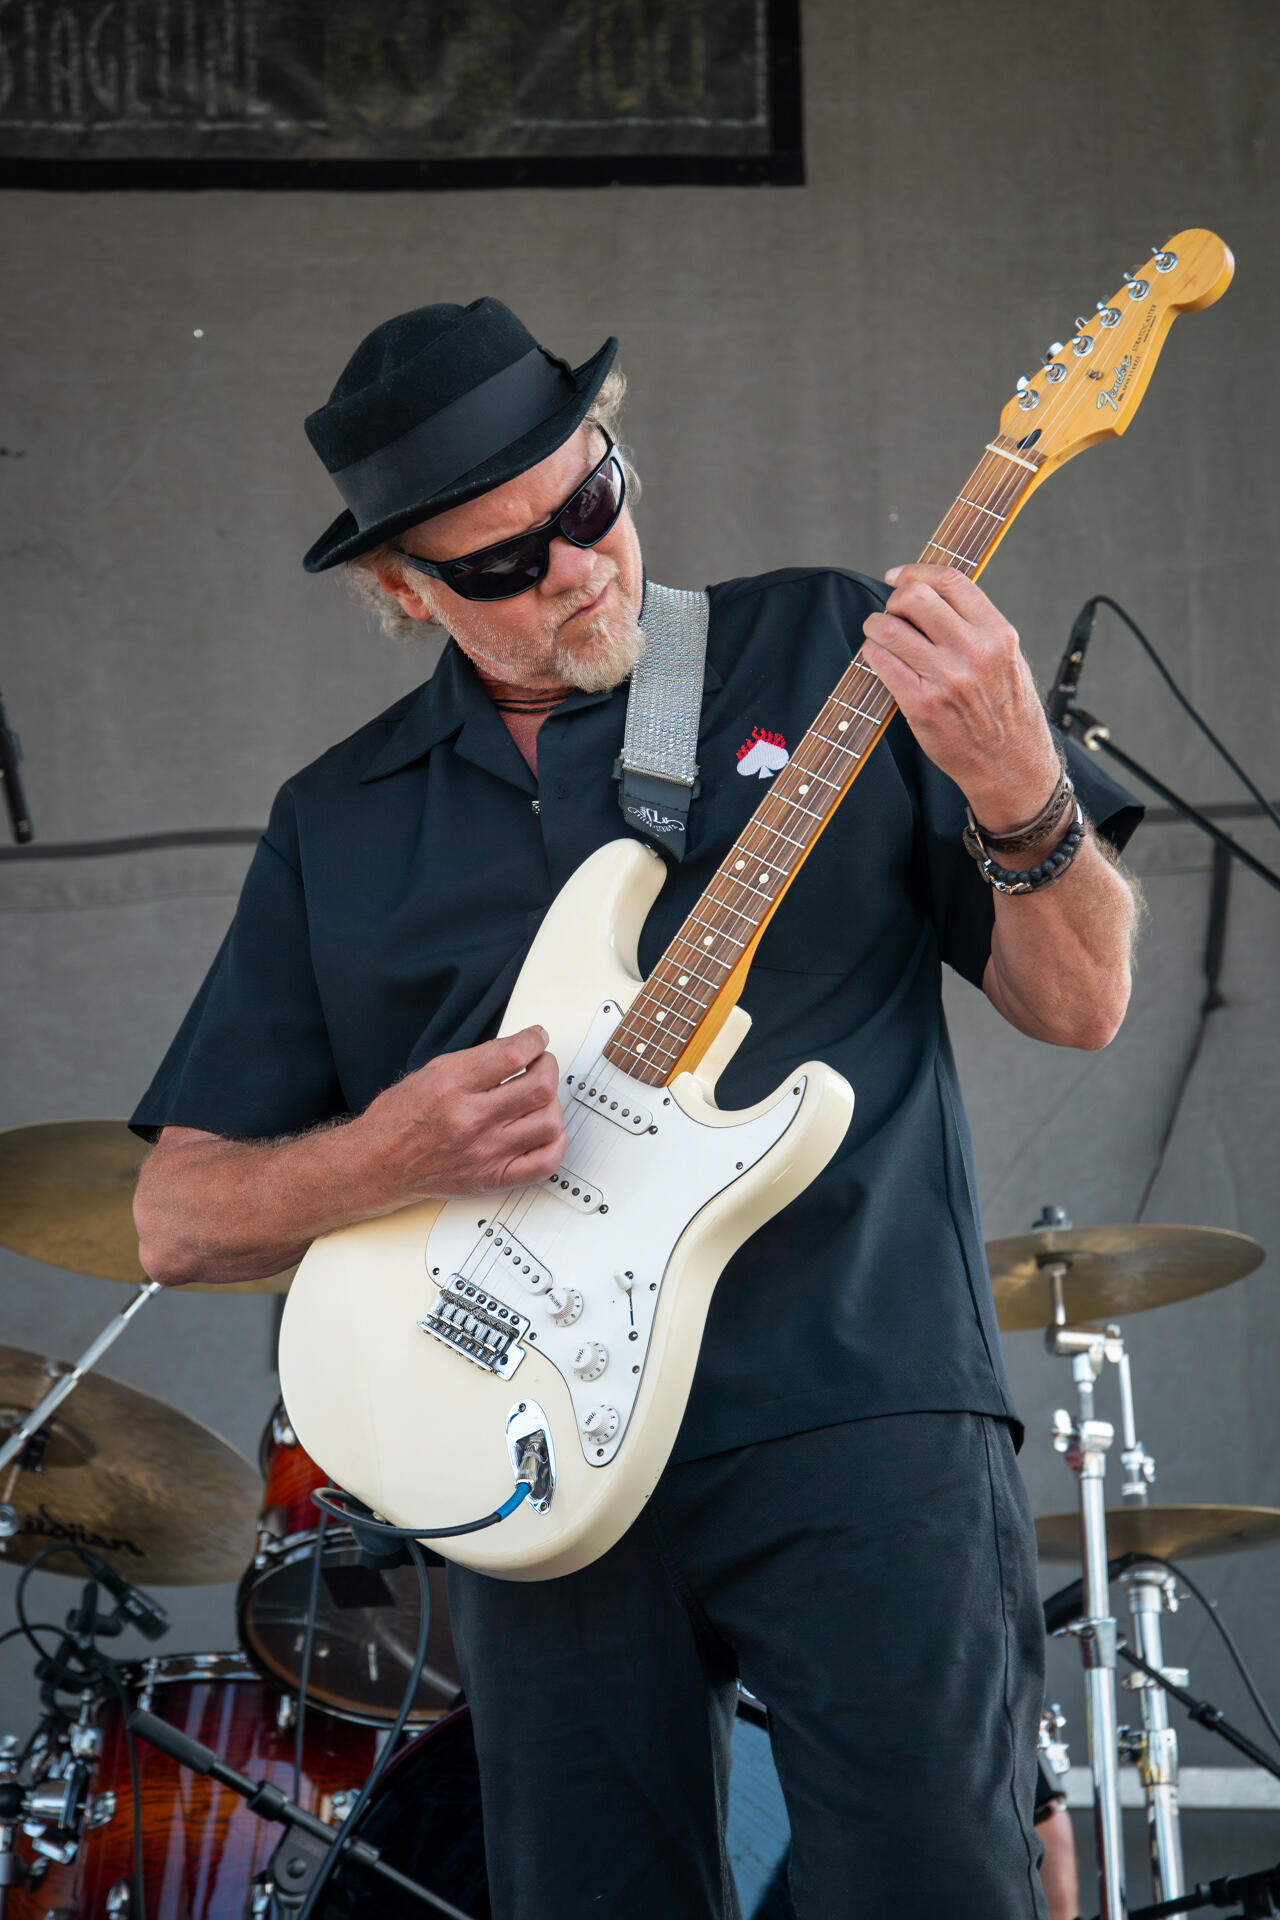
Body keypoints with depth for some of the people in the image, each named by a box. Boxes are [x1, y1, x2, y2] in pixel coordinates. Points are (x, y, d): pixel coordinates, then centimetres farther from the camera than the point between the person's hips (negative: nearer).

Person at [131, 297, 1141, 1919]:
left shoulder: (830, 653, 8)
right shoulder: (339, 824, 14)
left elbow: (1076, 1001, 6)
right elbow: (178, 1218, 13)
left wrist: (1017, 793, -14)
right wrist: (383, 1158, -7)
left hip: (858, 1418, -2)